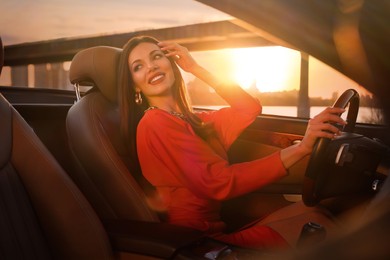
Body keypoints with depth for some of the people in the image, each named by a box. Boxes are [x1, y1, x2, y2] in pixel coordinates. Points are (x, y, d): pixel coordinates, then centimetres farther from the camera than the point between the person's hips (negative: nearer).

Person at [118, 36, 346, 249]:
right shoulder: (154, 123, -15)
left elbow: (250, 108, 8)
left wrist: (197, 69, 6)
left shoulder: (190, 120, 12)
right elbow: (218, 182, -25)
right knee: (314, 221, -14)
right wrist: (300, 149, -28)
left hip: (224, 225, 8)